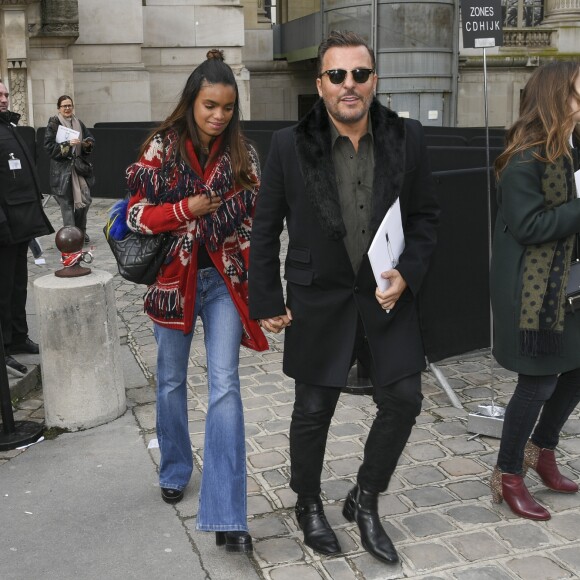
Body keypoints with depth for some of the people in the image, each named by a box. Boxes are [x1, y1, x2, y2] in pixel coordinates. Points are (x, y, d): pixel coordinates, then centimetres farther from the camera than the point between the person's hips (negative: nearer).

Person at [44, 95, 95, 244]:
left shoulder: (78, 123, 9)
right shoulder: (53, 124, -6)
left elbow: (90, 139, 19)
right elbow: (49, 146, -12)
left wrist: (88, 144, -4)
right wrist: (67, 144, -22)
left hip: (79, 167, 5)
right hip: (62, 170, -5)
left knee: (85, 200, 3)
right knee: (67, 204, -2)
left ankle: (80, 230, 24)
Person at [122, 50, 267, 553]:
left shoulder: (243, 155, 1)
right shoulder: (162, 148, -4)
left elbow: (254, 222, 5)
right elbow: (137, 214, -7)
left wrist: (256, 282, -3)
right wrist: (187, 209, -20)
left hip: (224, 280, 0)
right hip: (174, 279, 0)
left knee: (225, 385, -9)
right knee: (172, 379, 15)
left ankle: (226, 515, -8)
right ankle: (175, 471, 40)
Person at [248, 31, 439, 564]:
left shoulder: (407, 138, -4)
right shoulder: (290, 145, -9)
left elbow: (426, 216, 5)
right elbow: (266, 229, -2)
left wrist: (407, 274, -10)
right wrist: (268, 302, -2)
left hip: (387, 292, 2)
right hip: (319, 299, -2)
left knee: (403, 398, 0)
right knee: (313, 410, 9)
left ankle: (365, 501, 25)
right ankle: (309, 505, 35)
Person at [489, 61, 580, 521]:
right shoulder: (527, 158, -18)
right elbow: (527, 225, -22)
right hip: (532, 288, -9)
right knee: (538, 381, 0)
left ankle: (542, 449, 37)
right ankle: (508, 476, 18)